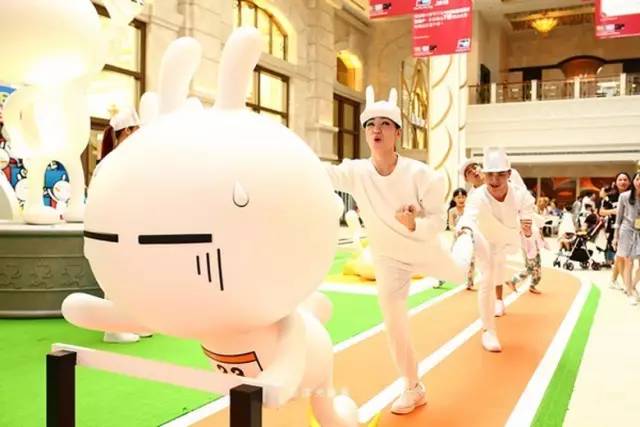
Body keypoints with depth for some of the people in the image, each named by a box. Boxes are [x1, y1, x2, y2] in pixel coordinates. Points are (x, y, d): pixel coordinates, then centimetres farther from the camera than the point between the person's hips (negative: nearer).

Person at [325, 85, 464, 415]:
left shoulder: (422, 175, -29)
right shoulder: (356, 173, -24)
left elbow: (437, 221, -21)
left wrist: (413, 225, -42)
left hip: (425, 247, 0)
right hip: (387, 257, 1)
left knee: (460, 275, 27)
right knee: (394, 323, 4)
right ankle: (413, 389, 24)